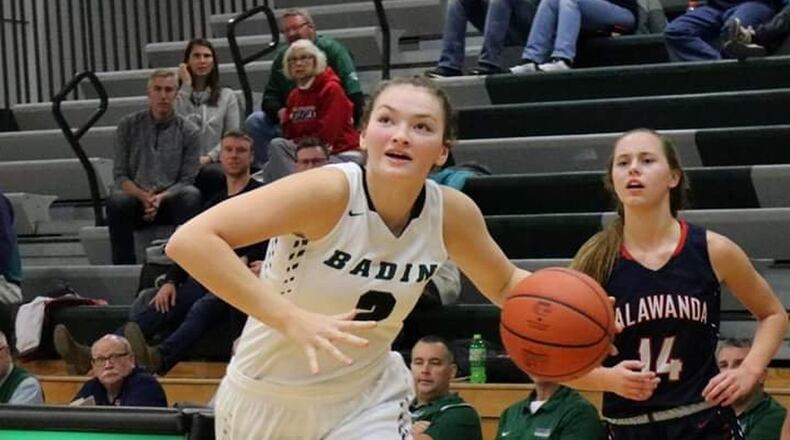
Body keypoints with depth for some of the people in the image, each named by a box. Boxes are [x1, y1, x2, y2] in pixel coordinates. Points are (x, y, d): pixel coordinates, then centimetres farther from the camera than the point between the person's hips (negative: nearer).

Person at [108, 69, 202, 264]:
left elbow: (187, 179, 2)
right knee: (117, 200, -34)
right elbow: (120, 175, 4)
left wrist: (161, 197, -18)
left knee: (191, 195, -32)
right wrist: (143, 196, -15)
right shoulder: (128, 125, 8)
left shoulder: (188, 131, 6)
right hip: (136, 199, 0)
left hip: (170, 202, 0)